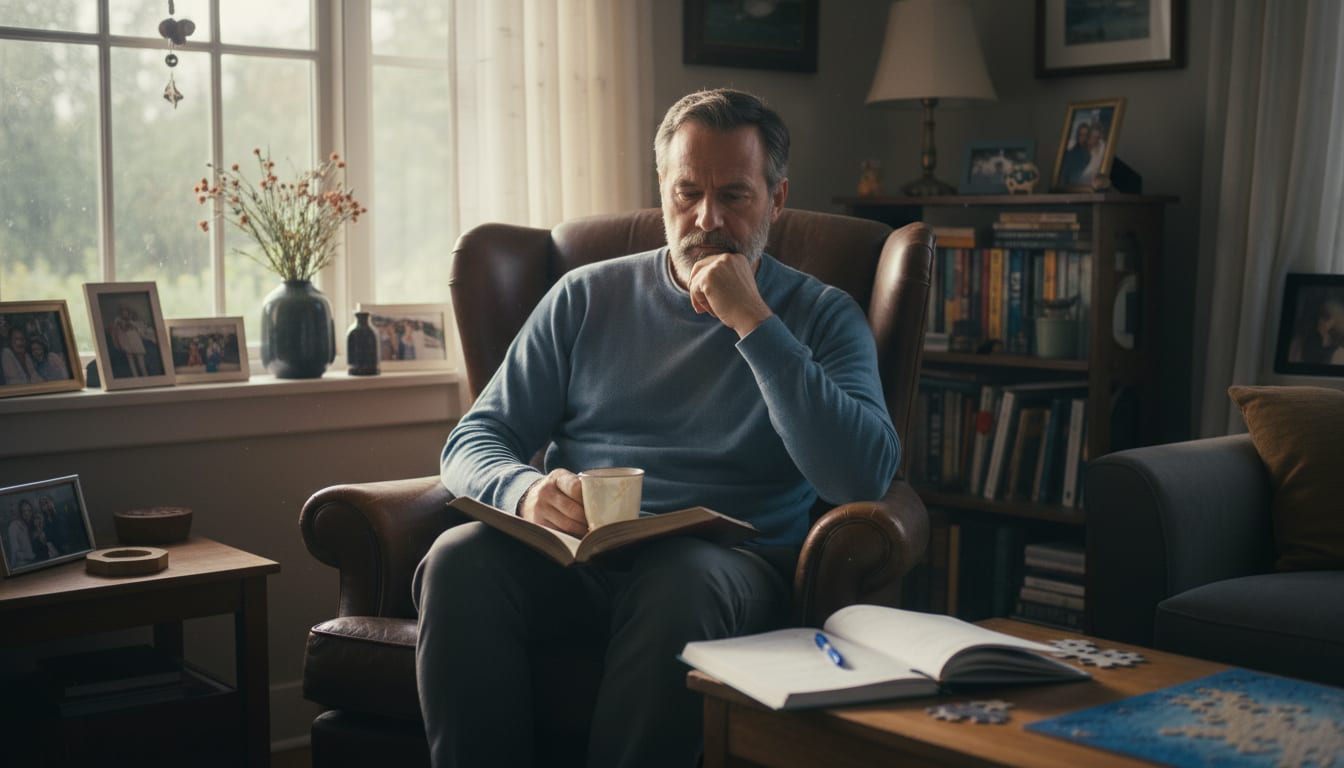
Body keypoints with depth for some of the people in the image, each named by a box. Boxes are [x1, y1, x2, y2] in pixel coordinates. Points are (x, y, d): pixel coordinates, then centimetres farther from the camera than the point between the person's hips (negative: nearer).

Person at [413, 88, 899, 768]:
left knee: (678, 580, -37)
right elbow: (472, 442, 13)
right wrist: (524, 490, -13)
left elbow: (863, 478, -8)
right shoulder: (587, 297, 17)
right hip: (571, 558, 2)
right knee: (460, 559, -29)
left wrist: (754, 322, -9)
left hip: (728, 563, -2)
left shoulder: (822, 316, 10)